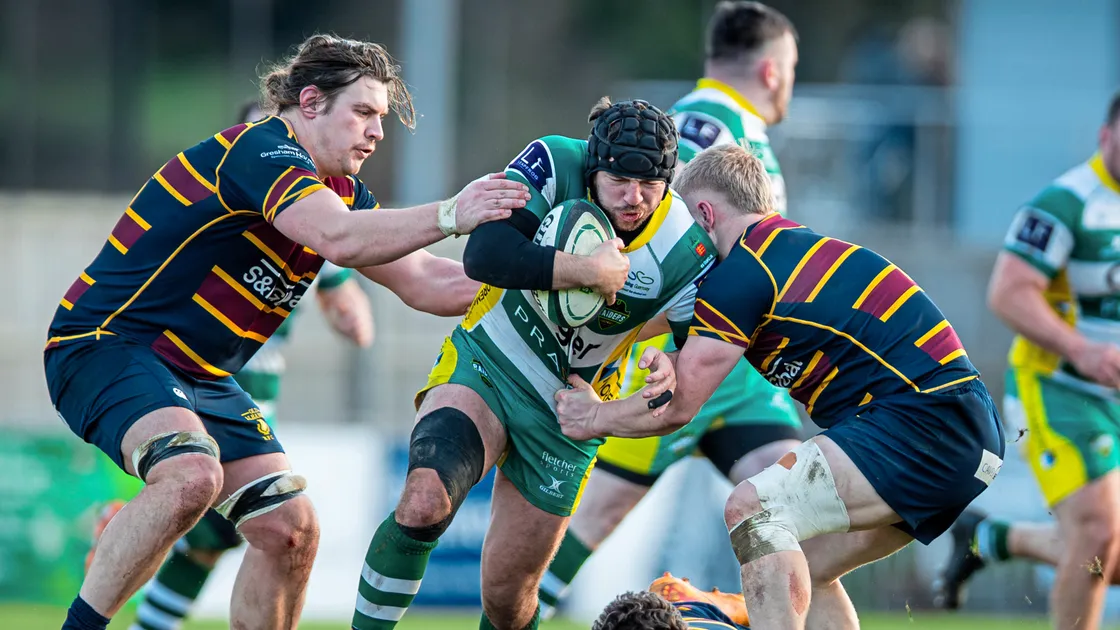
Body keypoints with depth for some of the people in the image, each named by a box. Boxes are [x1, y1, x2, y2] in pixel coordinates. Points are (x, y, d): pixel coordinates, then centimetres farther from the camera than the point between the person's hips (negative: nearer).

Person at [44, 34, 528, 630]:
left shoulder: (342, 193, 11)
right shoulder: (260, 150, -19)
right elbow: (337, 238, -36)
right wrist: (449, 215, -37)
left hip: (201, 377, 10)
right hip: (103, 347, -10)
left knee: (290, 530, 1)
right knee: (191, 476, -36)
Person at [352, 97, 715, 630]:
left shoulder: (686, 251, -17)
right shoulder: (554, 163, -20)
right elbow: (482, 255, -31)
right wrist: (586, 270, -36)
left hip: (564, 416, 2)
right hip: (483, 366, -1)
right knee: (424, 504, -30)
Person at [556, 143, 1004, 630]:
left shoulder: (740, 273, -6)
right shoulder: (797, 244, 21)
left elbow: (677, 408, 0)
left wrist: (595, 417, 16)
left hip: (925, 422, -9)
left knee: (754, 511, -14)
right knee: (805, 570, 15)